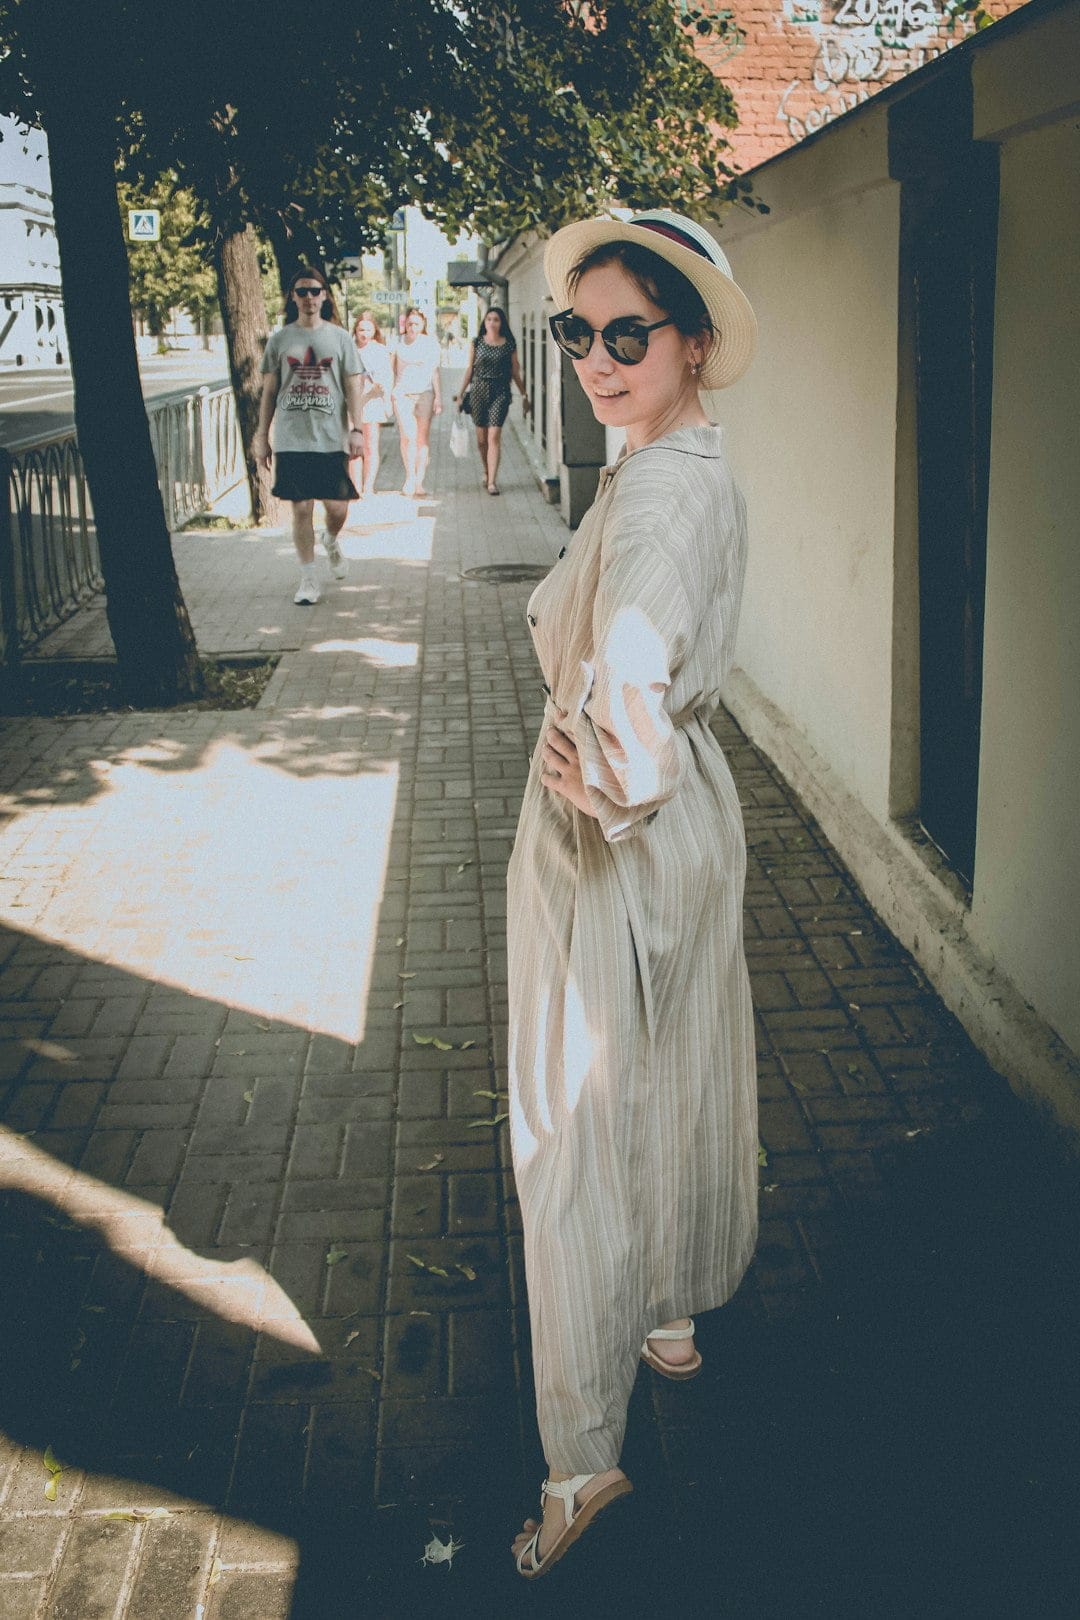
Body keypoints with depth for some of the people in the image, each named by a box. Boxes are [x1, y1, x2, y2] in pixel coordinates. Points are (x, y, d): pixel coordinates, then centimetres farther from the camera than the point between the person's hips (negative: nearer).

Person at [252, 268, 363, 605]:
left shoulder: (340, 337, 6)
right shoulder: (279, 340, 6)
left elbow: (352, 386, 6)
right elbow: (269, 391, 9)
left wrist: (356, 428, -3)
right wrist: (262, 435, 7)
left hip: (331, 438, 0)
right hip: (291, 439, 0)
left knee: (337, 507, -1)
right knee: (301, 509, -1)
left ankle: (331, 541, 35)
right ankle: (308, 578, 10)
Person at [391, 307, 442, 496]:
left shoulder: (430, 343, 5)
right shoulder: (399, 343, 7)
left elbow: (435, 372, 6)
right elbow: (394, 371, 14)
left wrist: (438, 397, 0)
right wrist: (389, 395, 12)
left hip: (424, 393, 0)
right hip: (402, 394, 0)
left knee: (423, 438, 0)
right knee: (407, 437, -11)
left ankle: (419, 482, 3)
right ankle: (409, 478, -1)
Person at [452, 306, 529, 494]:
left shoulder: (509, 345, 3)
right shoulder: (476, 343, 7)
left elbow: (515, 371, 10)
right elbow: (469, 369, 10)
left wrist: (524, 395, 12)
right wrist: (460, 393, 6)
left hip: (500, 392, -2)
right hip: (479, 390, 2)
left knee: (494, 437, -12)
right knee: (481, 438, 8)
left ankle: (492, 482, -13)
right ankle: (486, 472, 31)